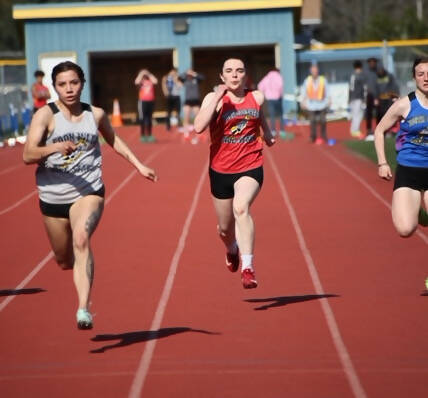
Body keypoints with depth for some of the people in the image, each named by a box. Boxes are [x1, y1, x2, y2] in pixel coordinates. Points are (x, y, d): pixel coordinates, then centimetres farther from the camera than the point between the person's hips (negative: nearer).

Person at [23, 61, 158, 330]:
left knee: (81, 239, -29)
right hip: (53, 197, 1)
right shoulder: (46, 115, -6)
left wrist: (140, 166, 24)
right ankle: (83, 271, 54)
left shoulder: (96, 115, 4)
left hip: (89, 192, -1)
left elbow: (114, 140, 26)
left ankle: (84, 310, -37)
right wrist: (54, 148, -33)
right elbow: (27, 156, -16)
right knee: (64, 260, 14)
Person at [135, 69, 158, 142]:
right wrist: (141, 74, -8)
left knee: (149, 118, 9)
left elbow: (155, 81, -10)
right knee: (142, 119, -3)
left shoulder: (151, 81, 9)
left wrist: (149, 74, -2)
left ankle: (149, 135, 16)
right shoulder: (141, 82, 2)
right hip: (143, 101, -3)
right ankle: (143, 136, 3)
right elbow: (137, 82, -19)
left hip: (151, 101, 3)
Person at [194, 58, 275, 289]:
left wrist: (267, 132, 30)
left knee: (241, 208, -31)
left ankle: (248, 267, -35)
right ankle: (232, 250, 54)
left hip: (250, 168, -1)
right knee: (225, 227, 16)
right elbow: (198, 127, -25)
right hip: (221, 170, 1)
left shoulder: (256, 98, 2)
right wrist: (217, 97, -24)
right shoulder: (214, 99, -7)